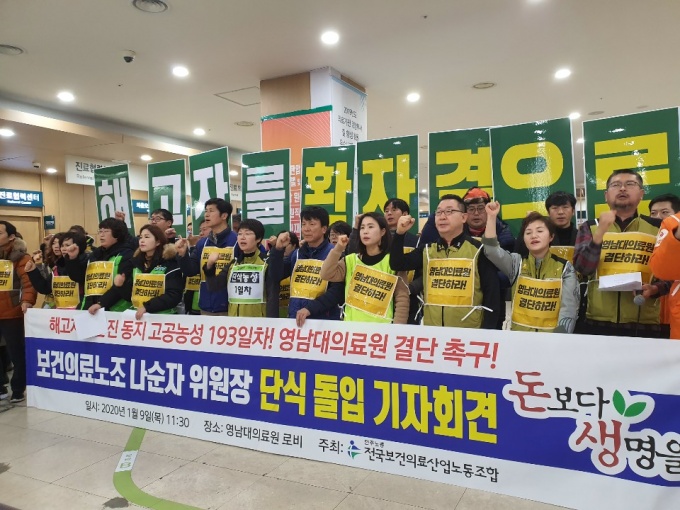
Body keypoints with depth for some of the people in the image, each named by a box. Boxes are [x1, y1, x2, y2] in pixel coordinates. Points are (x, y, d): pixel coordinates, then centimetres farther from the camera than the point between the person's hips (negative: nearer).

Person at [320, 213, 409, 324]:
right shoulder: (351, 260, 8)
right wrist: (338, 249, -10)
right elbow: (326, 275, -3)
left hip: (381, 327, -3)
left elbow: (402, 299, -6)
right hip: (352, 325, 3)